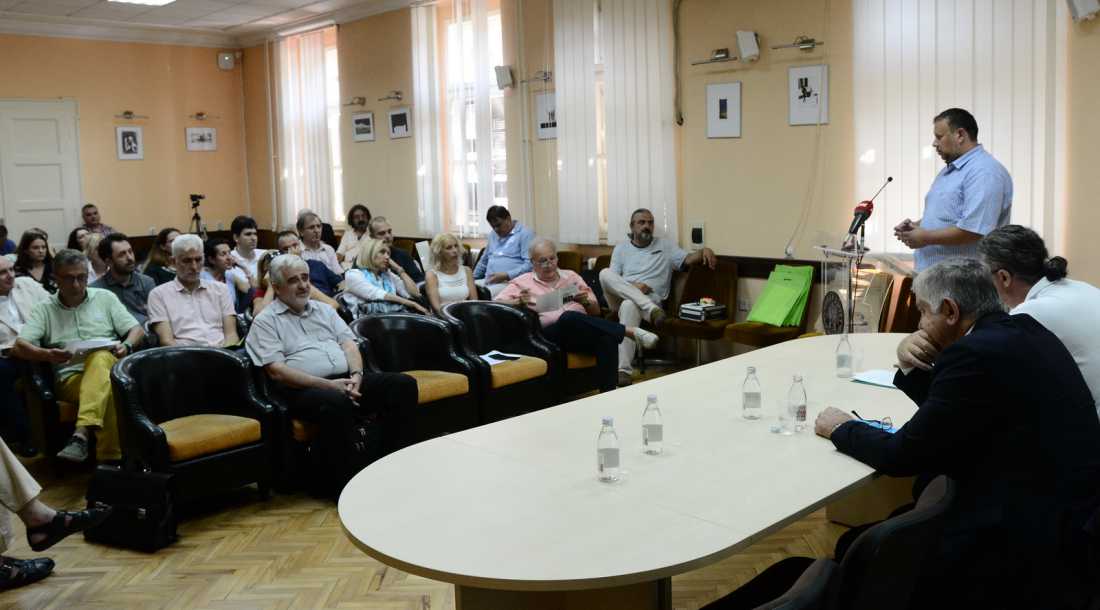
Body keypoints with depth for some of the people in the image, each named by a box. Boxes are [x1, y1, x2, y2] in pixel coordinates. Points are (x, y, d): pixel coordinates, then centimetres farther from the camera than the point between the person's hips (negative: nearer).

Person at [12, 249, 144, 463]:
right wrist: (47, 355, -21)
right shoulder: (45, 310, 13)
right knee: (109, 392, -39)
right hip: (71, 378, -1)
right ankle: (110, 458, -42)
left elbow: (137, 329, 13)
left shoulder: (105, 297, 17)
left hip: (109, 368, 1)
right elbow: (18, 347, 1)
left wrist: (126, 346, -12)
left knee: (100, 358, -40)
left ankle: (81, 434, -51)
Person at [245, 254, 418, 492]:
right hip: (304, 389, -6)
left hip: (346, 379, 6)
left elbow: (349, 344, 14)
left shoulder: (324, 310, 23)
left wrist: (356, 375, -9)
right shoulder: (266, 321, 5)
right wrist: (328, 385, -16)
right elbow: (277, 371, -8)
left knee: (403, 384, -15)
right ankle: (344, 482, -24)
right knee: (336, 403, -39)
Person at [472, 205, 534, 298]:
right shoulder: (493, 235, 24)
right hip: (487, 281, 7)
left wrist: (506, 276, -19)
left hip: (509, 282, -7)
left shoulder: (525, 234, -1)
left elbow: (530, 264, -13)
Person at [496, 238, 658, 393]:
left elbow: (596, 311, 22)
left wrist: (586, 302, -1)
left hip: (585, 330, 3)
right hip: (551, 333, -3)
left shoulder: (571, 276, 23)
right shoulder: (522, 282, 15)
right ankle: (629, 331, -31)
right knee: (570, 318, -38)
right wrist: (518, 301, -15)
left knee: (607, 336, -33)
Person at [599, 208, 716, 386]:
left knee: (629, 305, -40)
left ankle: (624, 370, -44)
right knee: (605, 273, -29)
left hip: (649, 300, -2)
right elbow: (610, 282, 8)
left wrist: (704, 251, -17)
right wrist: (632, 287, -11)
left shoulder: (665, 246, 18)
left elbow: (687, 260, 4)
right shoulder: (621, 248, 18)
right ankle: (652, 310, -37)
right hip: (620, 298, 2)